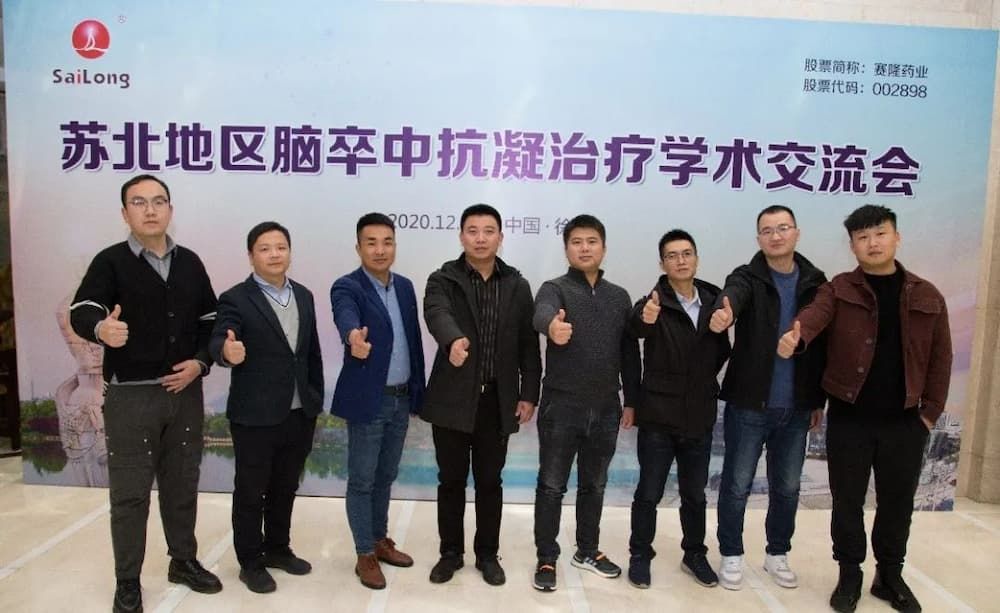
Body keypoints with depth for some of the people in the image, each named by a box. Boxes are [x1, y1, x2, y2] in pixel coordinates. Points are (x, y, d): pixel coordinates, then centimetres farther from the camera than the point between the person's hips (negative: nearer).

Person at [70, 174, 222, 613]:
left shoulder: (189, 262, 6)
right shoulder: (111, 261, -7)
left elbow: (210, 320, 11)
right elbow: (80, 311, -23)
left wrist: (200, 362, -5)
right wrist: (101, 328, -46)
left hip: (185, 392, 4)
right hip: (131, 396, -4)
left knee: (183, 484, 16)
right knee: (130, 493, 5)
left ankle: (184, 561, 33)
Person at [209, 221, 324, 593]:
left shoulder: (304, 295, 7)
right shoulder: (235, 299, -10)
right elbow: (216, 343, -24)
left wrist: (317, 398, 11)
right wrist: (227, 352, -47)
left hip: (300, 414, 5)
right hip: (255, 416, -5)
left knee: (285, 488, 19)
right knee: (250, 492, 10)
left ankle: (278, 549, 36)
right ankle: (250, 562, 26)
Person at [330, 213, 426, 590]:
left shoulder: (405, 287, 7)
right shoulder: (347, 287, -11)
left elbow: (414, 342, 10)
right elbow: (346, 316, -35)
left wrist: (418, 393, 10)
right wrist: (354, 337, -58)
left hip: (401, 399, 6)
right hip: (368, 400, -6)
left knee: (385, 476, 19)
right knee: (362, 480, 6)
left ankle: (380, 540, 35)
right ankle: (365, 555, 21)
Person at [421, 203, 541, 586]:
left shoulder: (517, 286, 6)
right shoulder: (442, 280, -3)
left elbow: (529, 345, 6)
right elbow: (436, 313, -25)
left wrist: (529, 394, 0)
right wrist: (454, 339, -47)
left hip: (498, 400, 2)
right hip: (453, 397, -1)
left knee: (489, 481, 12)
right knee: (451, 481, 11)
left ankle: (487, 554, 29)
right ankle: (451, 552, 28)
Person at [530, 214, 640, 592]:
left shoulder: (619, 297, 8)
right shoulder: (555, 289, -6)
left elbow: (630, 352, 12)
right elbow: (542, 313, -31)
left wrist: (632, 400, 9)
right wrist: (552, 324, -54)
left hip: (606, 409, 4)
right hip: (561, 406, -4)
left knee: (594, 485, 17)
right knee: (552, 486, 6)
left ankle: (587, 551, 34)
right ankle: (547, 558, 21)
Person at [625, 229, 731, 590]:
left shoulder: (714, 301, 3)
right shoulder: (654, 303, -10)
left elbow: (723, 349, 16)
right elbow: (635, 327, -34)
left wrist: (704, 377, 4)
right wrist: (644, 318, -55)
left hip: (700, 416, 4)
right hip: (658, 415, -4)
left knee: (695, 493, 17)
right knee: (649, 492, 7)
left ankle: (694, 554, 35)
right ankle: (640, 555, 25)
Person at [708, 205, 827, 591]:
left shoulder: (815, 282, 5)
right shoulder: (748, 278, -6)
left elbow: (824, 344, 8)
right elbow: (731, 295, -31)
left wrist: (819, 400, 8)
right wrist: (722, 312, -55)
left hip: (796, 407, 3)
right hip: (748, 404, -3)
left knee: (787, 487, 15)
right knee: (737, 485, 7)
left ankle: (777, 553, 35)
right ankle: (731, 555, 25)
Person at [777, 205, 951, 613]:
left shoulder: (927, 297, 4)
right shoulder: (839, 289, -4)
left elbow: (940, 358, 7)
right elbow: (814, 316, -25)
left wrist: (931, 411, 2)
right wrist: (796, 338, -47)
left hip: (904, 420, 2)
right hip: (848, 417, -2)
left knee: (897, 501, 14)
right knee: (847, 501, 8)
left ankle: (890, 576, 35)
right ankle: (850, 574, 27)